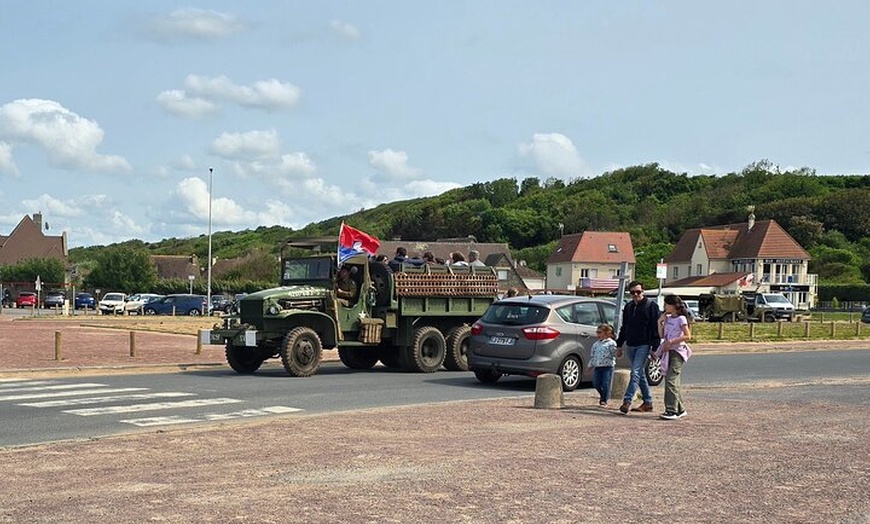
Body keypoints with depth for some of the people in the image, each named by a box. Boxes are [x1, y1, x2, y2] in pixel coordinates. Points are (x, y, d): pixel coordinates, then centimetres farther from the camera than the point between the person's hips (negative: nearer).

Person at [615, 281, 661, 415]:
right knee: (640, 374, 11)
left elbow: (656, 328, -8)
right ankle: (648, 402, 18)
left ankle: (627, 401, -21)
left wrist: (655, 348, -13)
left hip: (643, 345, -7)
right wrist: (619, 345, 18)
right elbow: (624, 327, 21)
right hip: (630, 345, 7)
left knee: (636, 372, -15)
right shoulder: (628, 306, 13)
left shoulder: (651, 305, -5)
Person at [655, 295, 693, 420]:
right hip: (668, 352, 8)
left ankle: (672, 410, -18)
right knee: (674, 381, 10)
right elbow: (662, 335, 15)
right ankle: (680, 409, 17)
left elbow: (687, 336, -15)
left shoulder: (681, 319, -8)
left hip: (678, 352, -8)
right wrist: (660, 322, 4)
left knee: (671, 379, -16)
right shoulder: (667, 318, 14)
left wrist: (672, 341, -19)